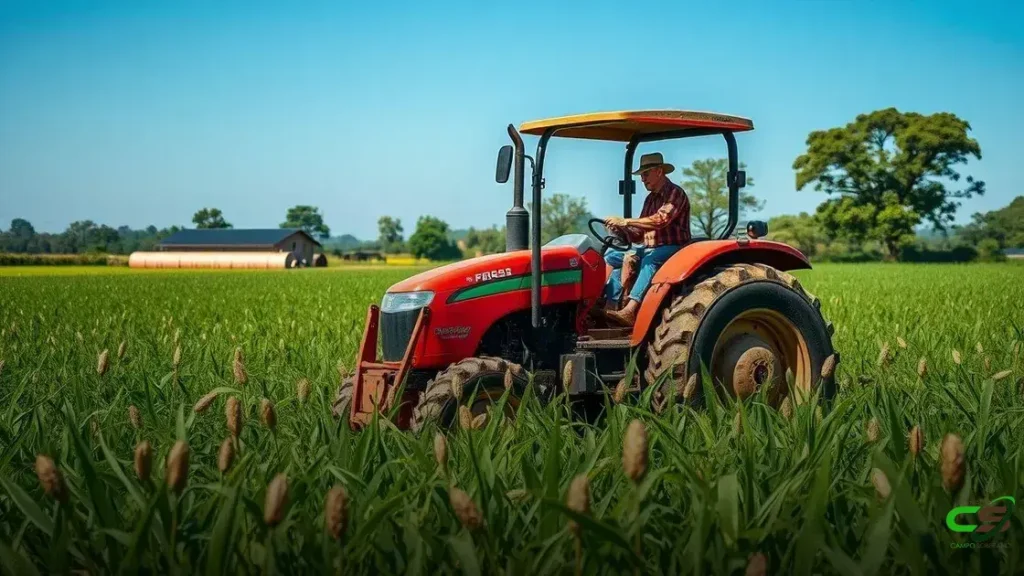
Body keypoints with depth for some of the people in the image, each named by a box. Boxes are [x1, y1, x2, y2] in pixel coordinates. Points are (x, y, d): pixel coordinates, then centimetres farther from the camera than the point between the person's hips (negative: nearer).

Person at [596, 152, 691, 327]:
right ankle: (609, 304, -18)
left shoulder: (675, 193, -9)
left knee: (651, 260, -39)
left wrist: (625, 221, -27)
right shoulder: (650, 199, 18)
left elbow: (660, 220, -26)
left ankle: (630, 311, -55)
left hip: (672, 248, -9)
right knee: (611, 257, -2)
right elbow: (640, 233, 14)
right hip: (649, 248, 9)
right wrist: (619, 230, -6)